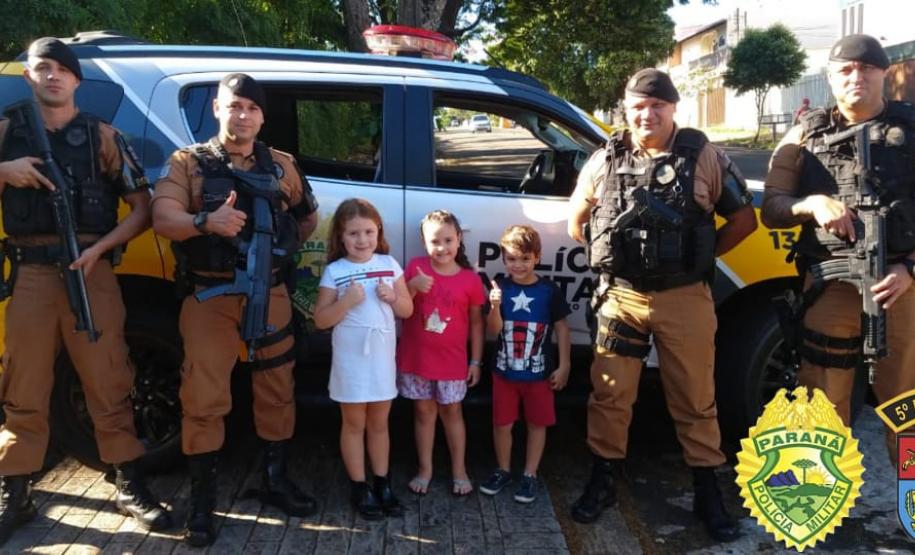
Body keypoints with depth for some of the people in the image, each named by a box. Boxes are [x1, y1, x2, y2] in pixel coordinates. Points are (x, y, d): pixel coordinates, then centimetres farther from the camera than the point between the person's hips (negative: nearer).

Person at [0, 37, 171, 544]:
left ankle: (129, 487, 12)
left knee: (108, 385, 1)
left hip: (91, 273, -2)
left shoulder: (102, 137, 7)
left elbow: (141, 209, 4)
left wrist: (98, 250, -9)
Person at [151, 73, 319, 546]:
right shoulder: (189, 162, 0)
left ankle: (275, 481, 28)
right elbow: (162, 219, -13)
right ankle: (202, 502, 12)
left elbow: (308, 217, 24)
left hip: (270, 294, 3)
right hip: (210, 297, -3)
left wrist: (283, 247, 10)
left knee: (276, 391, 11)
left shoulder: (281, 166, 9)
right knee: (203, 398, -3)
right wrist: (206, 222, -32)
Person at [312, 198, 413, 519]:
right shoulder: (334, 271, -7)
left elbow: (407, 310, 7)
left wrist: (392, 297, -13)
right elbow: (321, 320, -8)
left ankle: (382, 484, 28)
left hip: (383, 358, 3)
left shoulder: (389, 264, 1)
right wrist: (347, 301, -22)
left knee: (379, 424, 15)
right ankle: (360, 488, 22)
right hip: (351, 361, -3)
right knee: (355, 424, 10)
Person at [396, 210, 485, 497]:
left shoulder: (470, 279, -8)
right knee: (424, 412, 13)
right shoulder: (415, 268, -6)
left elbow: (476, 321, 0)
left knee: (451, 412, 13)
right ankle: (425, 469, 27)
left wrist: (476, 360, 1)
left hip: (452, 361, -1)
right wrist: (412, 287, -22)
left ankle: (459, 470, 27)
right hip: (416, 358, 1)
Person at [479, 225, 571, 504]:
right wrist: (495, 307, -28)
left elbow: (561, 328, -1)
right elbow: (493, 331, -9)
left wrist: (563, 365, -2)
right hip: (504, 371, 1)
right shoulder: (500, 287, -7)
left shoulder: (549, 290, -9)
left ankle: (530, 475, 26)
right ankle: (503, 471, 31)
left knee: (537, 424, 11)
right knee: (501, 424, 11)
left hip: (539, 372, -1)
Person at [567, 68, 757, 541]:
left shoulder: (704, 156, 0)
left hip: (685, 298, -1)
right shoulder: (605, 161, 4)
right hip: (621, 296, 2)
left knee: (695, 398, 8)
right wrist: (610, 255, 8)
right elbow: (576, 220, 16)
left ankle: (707, 490, 23)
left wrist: (701, 254, 4)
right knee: (609, 394, 6)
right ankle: (603, 479, 23)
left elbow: (743, 219, 7)